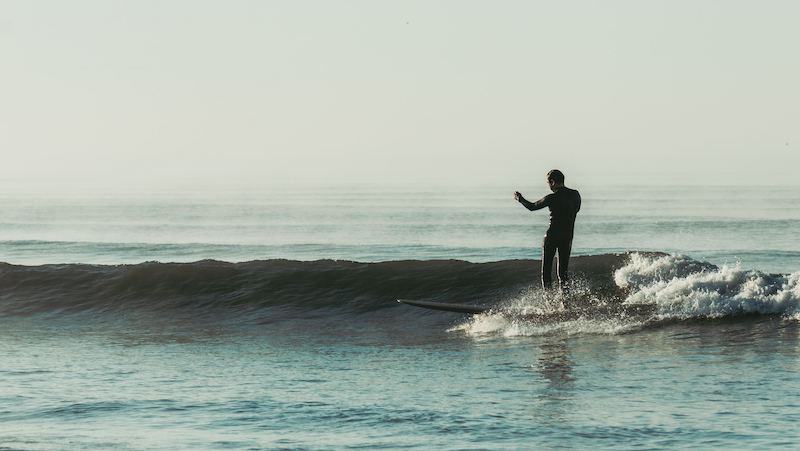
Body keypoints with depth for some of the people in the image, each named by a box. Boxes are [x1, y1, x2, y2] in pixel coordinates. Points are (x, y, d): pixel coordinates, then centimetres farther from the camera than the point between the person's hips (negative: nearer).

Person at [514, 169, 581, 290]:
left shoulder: (552, 198, -14)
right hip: (568, 237, 4)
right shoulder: (575, 194, -1)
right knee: (564, 267, 10)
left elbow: (532, 207, 0)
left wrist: (520, 199, 16)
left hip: (552, 235, -4)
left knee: (547, 267, 6)